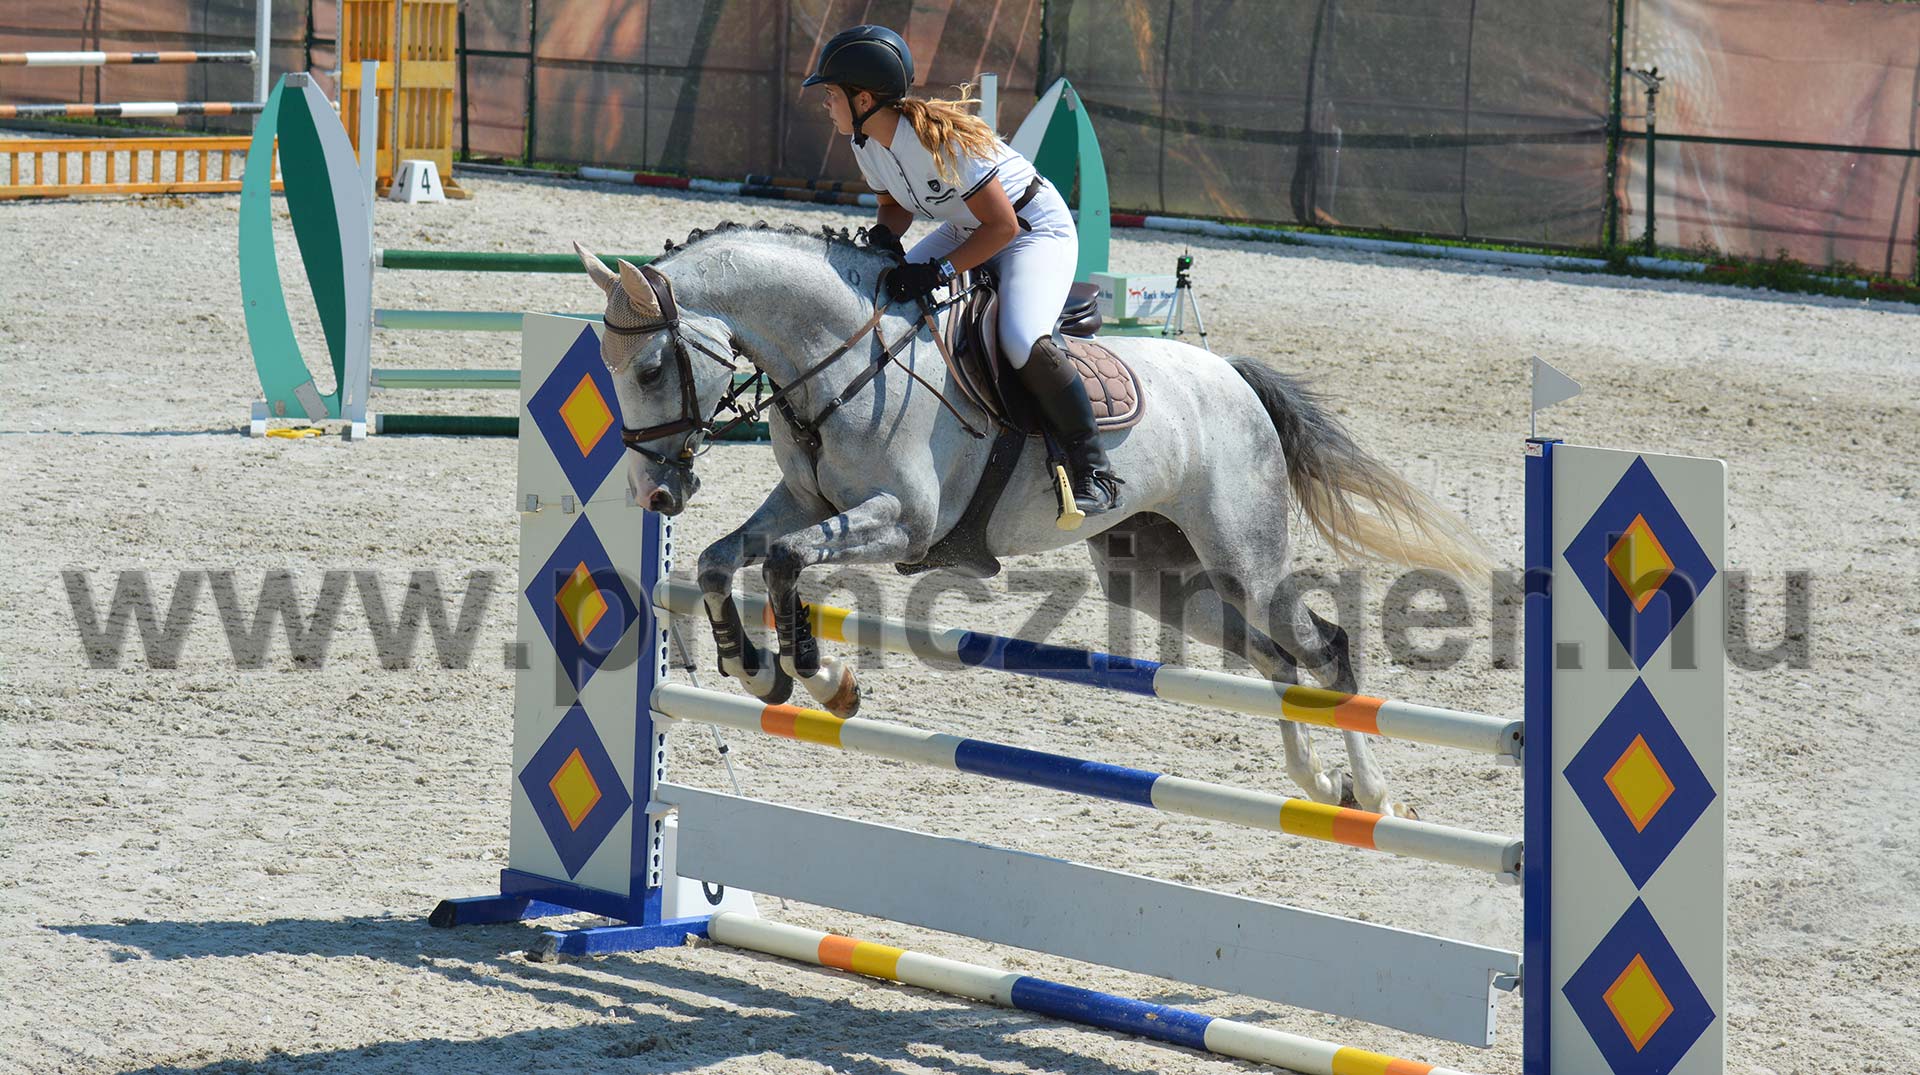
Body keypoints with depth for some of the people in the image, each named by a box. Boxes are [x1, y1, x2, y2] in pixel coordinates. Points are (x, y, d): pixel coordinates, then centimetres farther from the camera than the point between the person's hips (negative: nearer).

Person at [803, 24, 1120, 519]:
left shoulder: (940, 139, -32)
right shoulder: (866, 143, -8)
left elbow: (1002, 225, -29)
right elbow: (897, 205, 9)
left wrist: (939, 271, -35)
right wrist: (883, 236, -14)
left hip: (1038, 230, -9)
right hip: (966, 231, 9)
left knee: (1022, 341, -32)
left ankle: (1094, 469, -19)